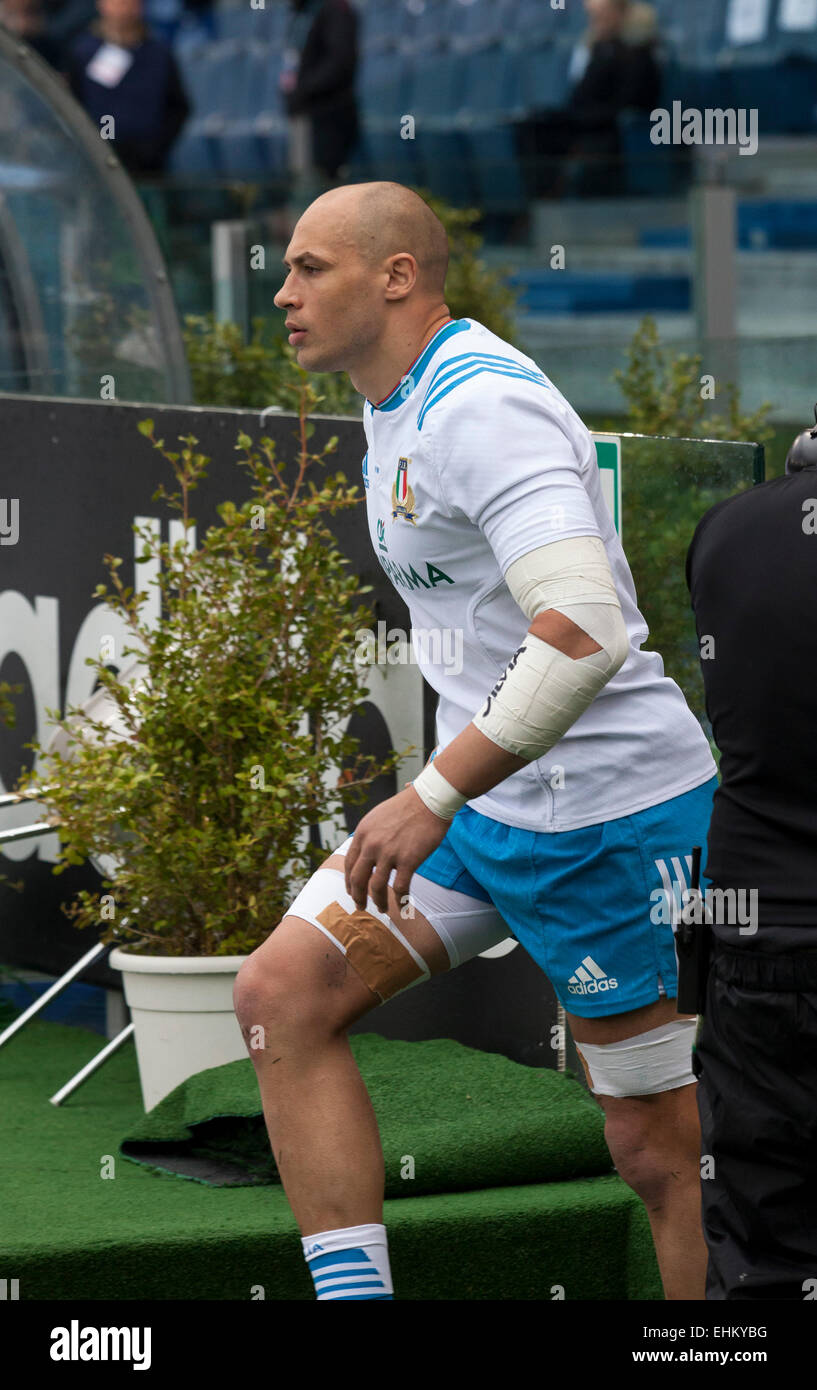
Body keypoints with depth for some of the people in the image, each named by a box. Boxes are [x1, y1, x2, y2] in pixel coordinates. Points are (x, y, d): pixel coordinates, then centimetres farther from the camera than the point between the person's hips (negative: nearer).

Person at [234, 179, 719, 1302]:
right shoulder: (398, 406, 11)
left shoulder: (482, 403, -21)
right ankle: (354, 1302, -8)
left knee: (662, 1149, -2)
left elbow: (585, 632, -33)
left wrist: (432, 798, -32)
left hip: (607, 813, -10)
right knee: (283, 992, -5)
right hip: (490, 798, 10)